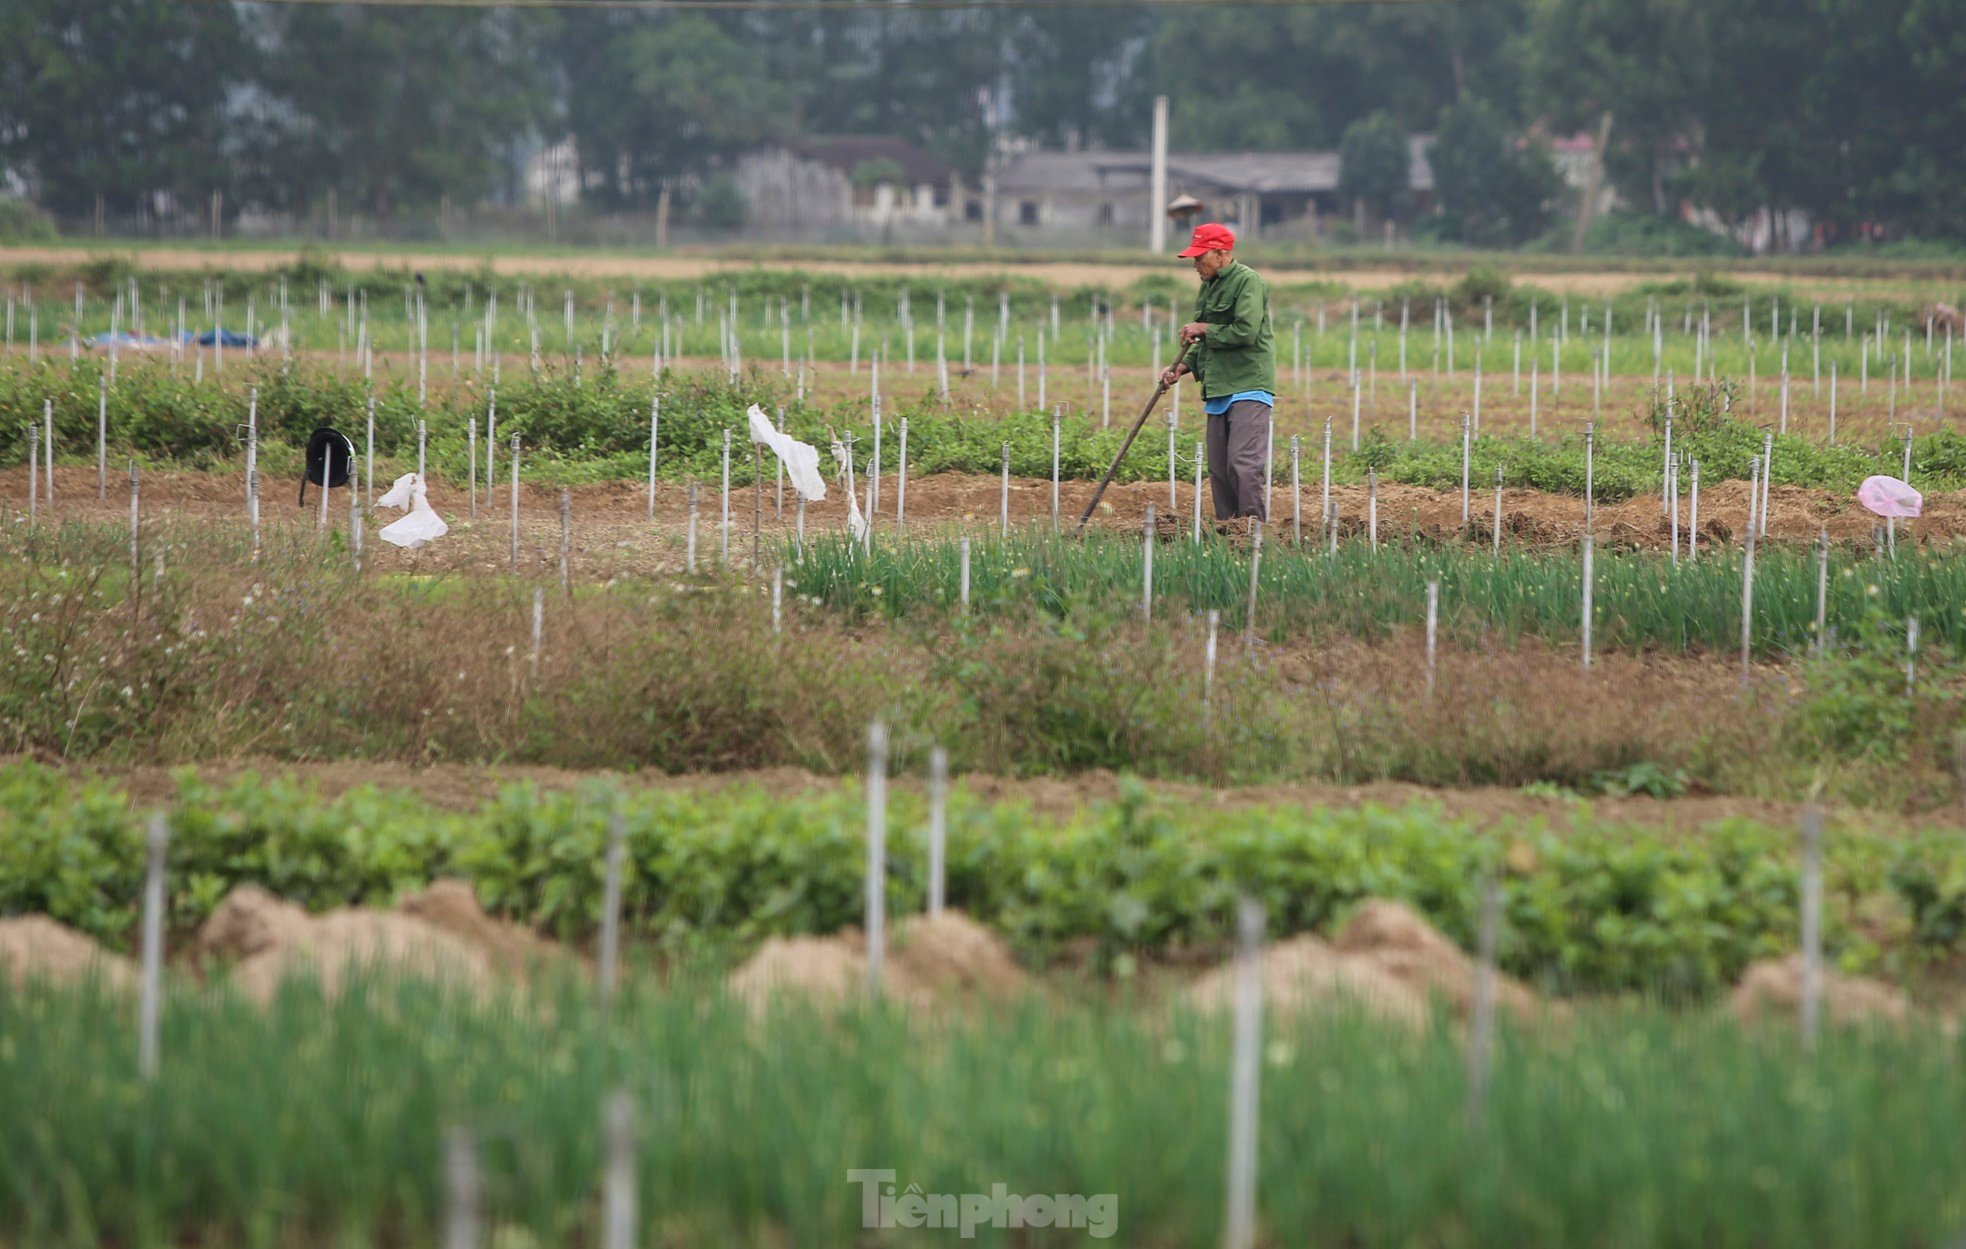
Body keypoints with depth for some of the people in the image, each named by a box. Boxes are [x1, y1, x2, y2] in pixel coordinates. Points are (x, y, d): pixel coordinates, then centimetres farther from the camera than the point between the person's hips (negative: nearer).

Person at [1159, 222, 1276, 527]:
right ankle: (1226, 523, 11)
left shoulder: (1248, 282, -8)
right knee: (1218, 467, 7)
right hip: (1218, 389, 9)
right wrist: (1184, 366, 9)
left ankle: (1253, 523, -15)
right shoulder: (1207, 287, 19)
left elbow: (1245, 331, -19)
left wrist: (1204, 330, -8)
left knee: (1244, 462, -16)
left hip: (1248, 388, -9)